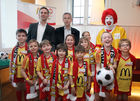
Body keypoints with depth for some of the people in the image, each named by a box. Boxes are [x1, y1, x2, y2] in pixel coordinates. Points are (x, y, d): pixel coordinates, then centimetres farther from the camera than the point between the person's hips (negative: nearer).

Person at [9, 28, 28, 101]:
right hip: (17, 74, 3)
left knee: (26, 90, 13)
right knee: (18, 90, 19)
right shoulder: (14, 49, 0)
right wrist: (10, 74, 7)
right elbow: (12, 62, 6)